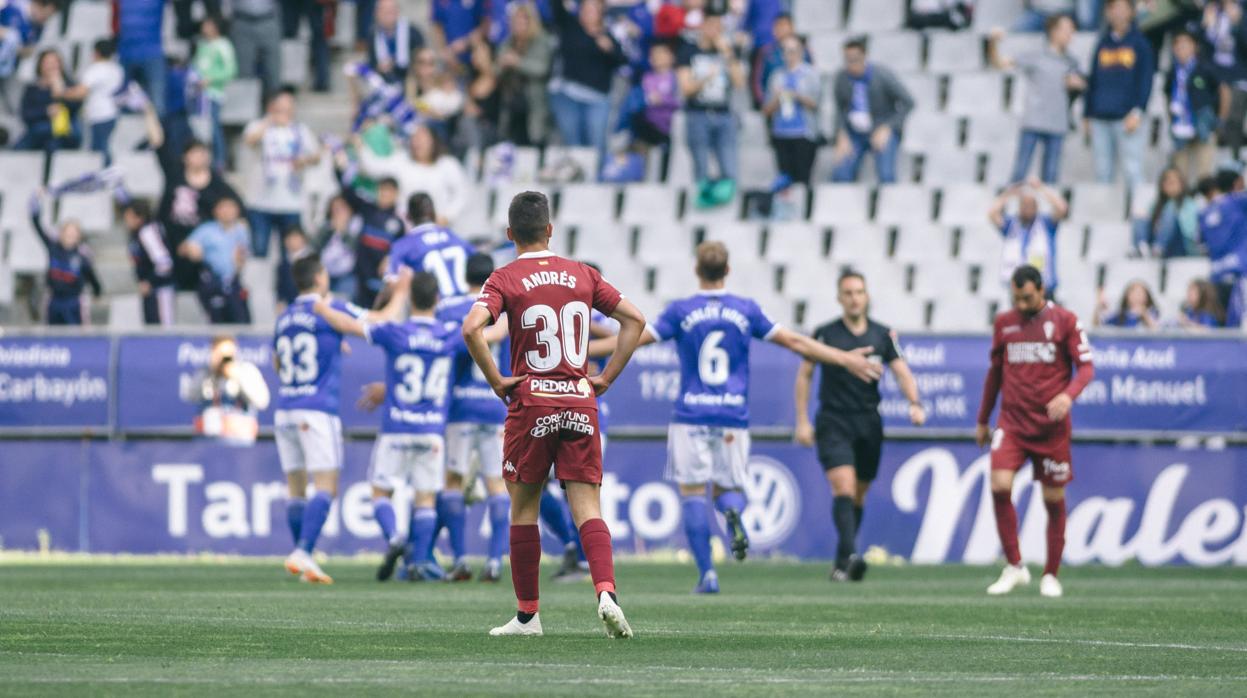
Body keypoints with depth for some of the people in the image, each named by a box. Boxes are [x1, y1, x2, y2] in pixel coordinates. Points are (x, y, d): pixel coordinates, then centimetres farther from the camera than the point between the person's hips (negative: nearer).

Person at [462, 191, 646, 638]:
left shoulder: (505, 279, -3)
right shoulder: (582, 275, 8)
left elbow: (472, 328, -19)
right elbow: (635, 320, 7)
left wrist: (495, 379, -8)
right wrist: (606, 378, 8)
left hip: (531, 401, -2)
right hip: (580, 401, 2)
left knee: (523, 507, 10)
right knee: (587, 507, -1)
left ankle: (527, 614, 12)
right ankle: (606, 592, -24)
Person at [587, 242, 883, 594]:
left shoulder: (680, 311, -2)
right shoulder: (746, 310, 4)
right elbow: (795, 342, 7)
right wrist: (844, 359, 15)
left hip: (691, 416, -2)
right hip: (733, 419, 2)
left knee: (693, 492, 3)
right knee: (728, 487, 14)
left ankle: (707, 573, -7)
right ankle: (733, 511, -24)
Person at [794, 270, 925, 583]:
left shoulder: (883, 336, 6)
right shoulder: (825, 334, 0)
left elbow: (902, 372, 0)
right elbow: (804, 375, 6)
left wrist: (915, 403, -19)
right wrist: (802, 422, 0)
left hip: (869, 425, 3)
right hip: (833, 424, -3)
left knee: (858, 497, 10)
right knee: (843, 488, -20)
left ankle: (842, 563, 21)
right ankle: (850, 555, -33)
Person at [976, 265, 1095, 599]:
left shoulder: (1064, 321, -1)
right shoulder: (1004, 323, 9)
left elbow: (1086, 367, -3)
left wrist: (1068, 395, -23)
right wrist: (982, 420, 22)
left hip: (1051, 426, -2)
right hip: (1012, 423, 2)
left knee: (1054, 499, 3)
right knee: (999, 486, -17)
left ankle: (1051, 575, 17)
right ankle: (1014, 567, -6)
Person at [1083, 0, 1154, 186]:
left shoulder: (1139, 42, 3)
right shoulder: (1103, 43, 14)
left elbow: (1145, 80, -3)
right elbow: (1092, 81, 16)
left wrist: (1137, 112, -14)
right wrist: (1087, 114, 10)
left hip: (1128, 118, -4)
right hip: (1100, 118, 4)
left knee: (1132, 171, -8)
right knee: (1103, 171, 4)